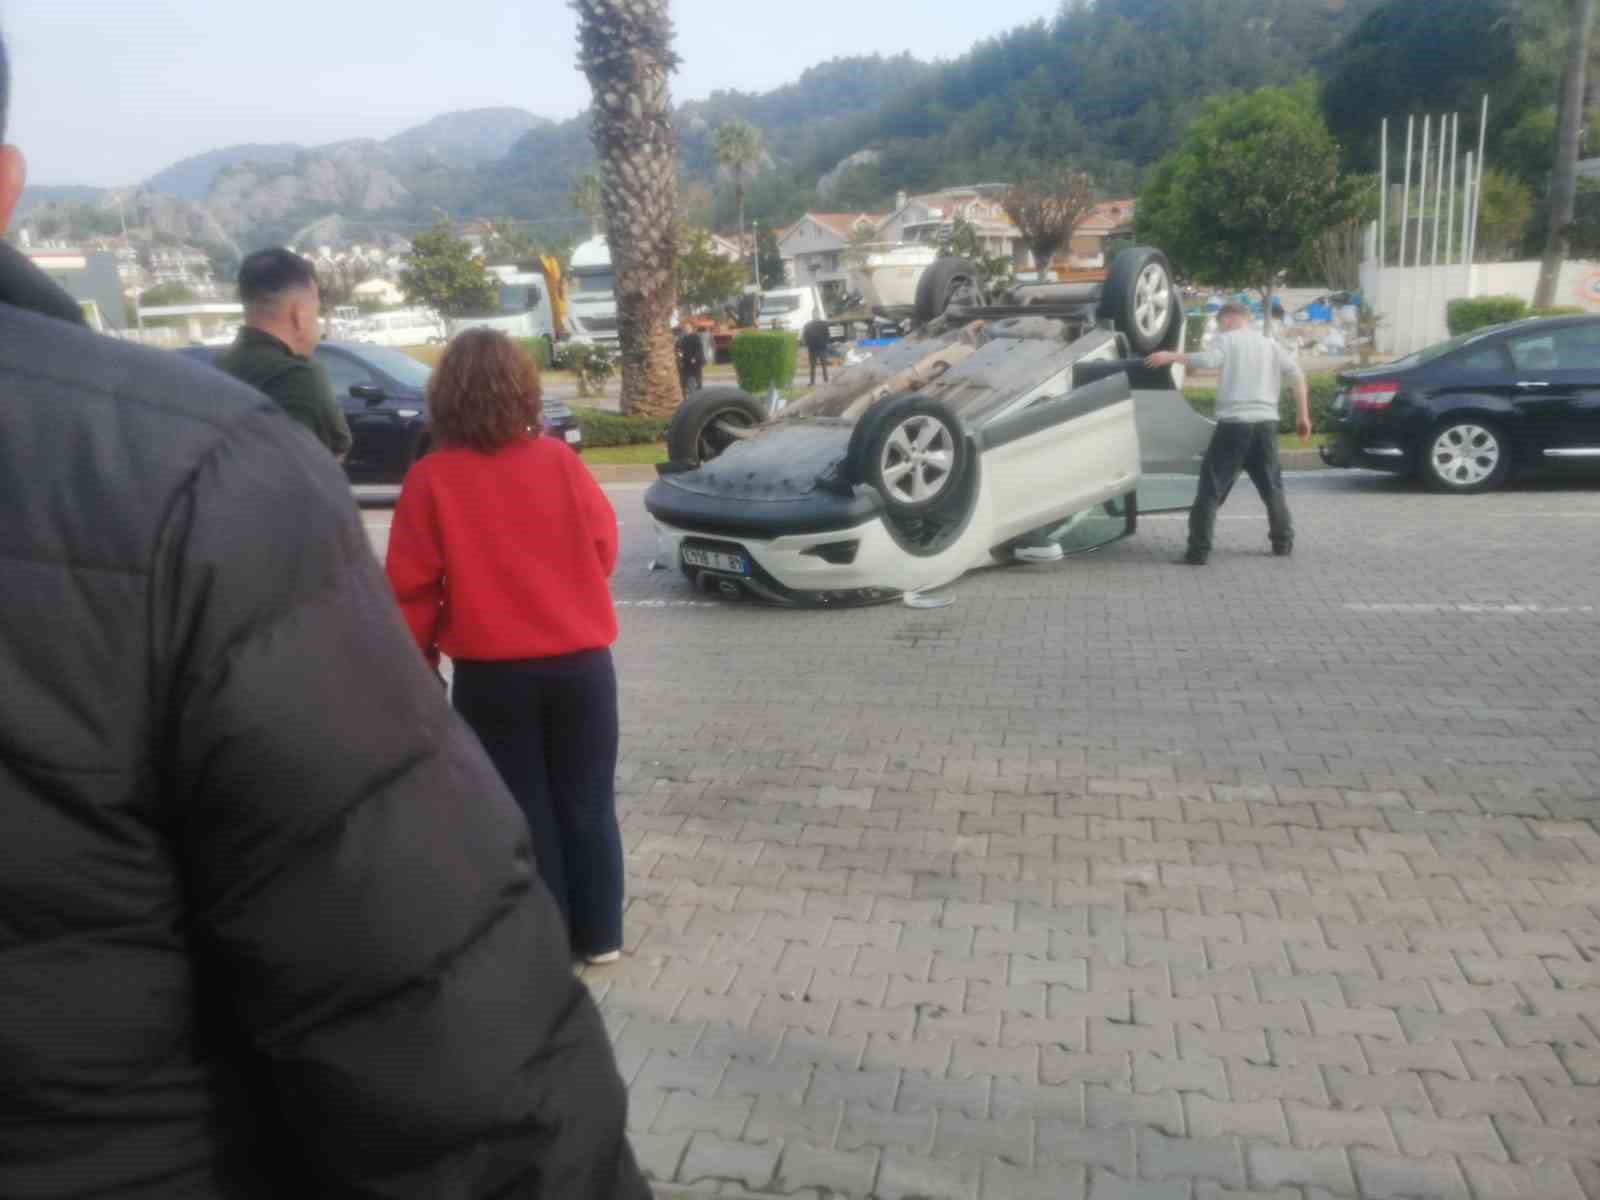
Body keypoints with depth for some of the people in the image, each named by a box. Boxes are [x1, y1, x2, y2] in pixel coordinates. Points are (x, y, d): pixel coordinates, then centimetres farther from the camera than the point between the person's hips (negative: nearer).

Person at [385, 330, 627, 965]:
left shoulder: (430, 479, -10)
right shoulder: (559, 460, -5)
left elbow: (413, 585, -6)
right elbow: (603, 545, 4)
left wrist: (418, 655, 8)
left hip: (492, 672, -2)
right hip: (580, 659, 2)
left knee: (520, 809, 12)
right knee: (587, 800, 14)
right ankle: (599, 934, 24)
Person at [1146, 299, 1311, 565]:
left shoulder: (1226, 340, 2)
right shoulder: (1269, 343, 17)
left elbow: (1209, 359, -20)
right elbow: (1297, 374, 8)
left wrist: (1171, 356, -15)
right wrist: (1303, 415, 10)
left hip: (1234, 422, -5)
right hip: (1266, 422, 5)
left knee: (1211, 488, -2)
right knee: (1272, 486, 19)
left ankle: (1199, 550, -8)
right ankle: (1283, 542, 23)